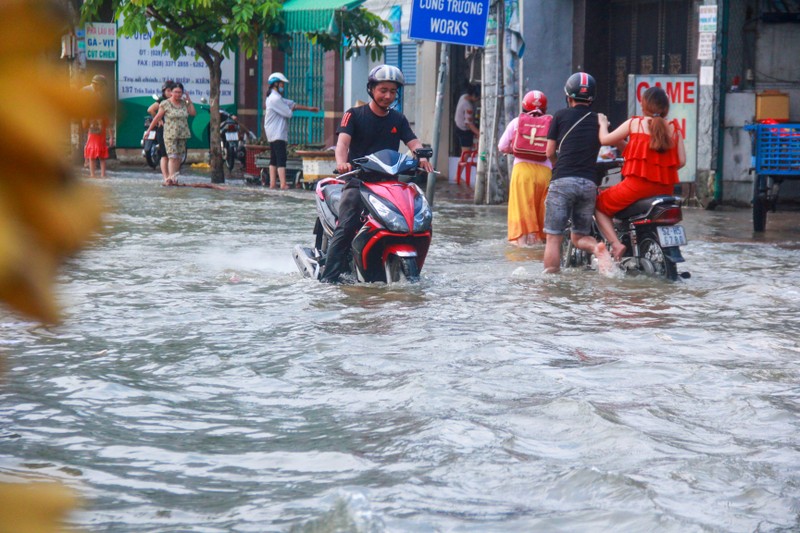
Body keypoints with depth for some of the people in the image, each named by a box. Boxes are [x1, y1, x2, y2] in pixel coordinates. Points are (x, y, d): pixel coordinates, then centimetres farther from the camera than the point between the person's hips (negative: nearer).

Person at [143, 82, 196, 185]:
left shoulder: (184, 103, 9)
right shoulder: (165, 104, -3)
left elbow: (193, 113, 2)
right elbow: (157, 117, 1)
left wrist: (189, 100, 0)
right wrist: (148, 130, 3)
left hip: (183, 135, 5)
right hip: (170, 135, -5)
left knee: (179, 158, 5)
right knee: (172, 157, -15)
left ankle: (172, 178, 11)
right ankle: (171, 177, -21)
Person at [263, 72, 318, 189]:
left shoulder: (277, 98, 18)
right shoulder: (275, 99, -16)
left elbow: (292, 104, 21)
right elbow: (288, 113, -18)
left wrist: (309, 108, 20)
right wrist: (291, 108, 6)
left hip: (273, 134, 11)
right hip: (278, 134, -11)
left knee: (274, 160, 11)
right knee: (281, 159, -14)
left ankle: (272, 183, 12)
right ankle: (283, 184, -19)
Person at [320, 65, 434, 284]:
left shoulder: (398, 120, 17)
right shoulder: (354, 115, 5)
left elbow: (413, 142, 2)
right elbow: (343, 141, -11)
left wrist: (422, 157, -22)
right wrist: (342, 162, -33)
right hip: (358, 180, -4)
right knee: (346, 227, -21)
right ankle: (329, 276, -24)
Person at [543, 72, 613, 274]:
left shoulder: (561, 116, 5)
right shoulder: (599, 121, 14)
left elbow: (550, 152, 7)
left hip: (562, 181, -3)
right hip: (589, 183, 3)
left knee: (554, 238, 0)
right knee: (579, 237, 13)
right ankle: (597, 248, -18)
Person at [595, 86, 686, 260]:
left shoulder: (635, 123, -2)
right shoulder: (673, 128, 7)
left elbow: (604, 139, 2)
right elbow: (681, 161, 1)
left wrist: (603, 124, 23)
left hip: (638, 185, -5)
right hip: (666, 187, 5)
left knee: (599, 205, 13)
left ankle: (615, 244, -7)